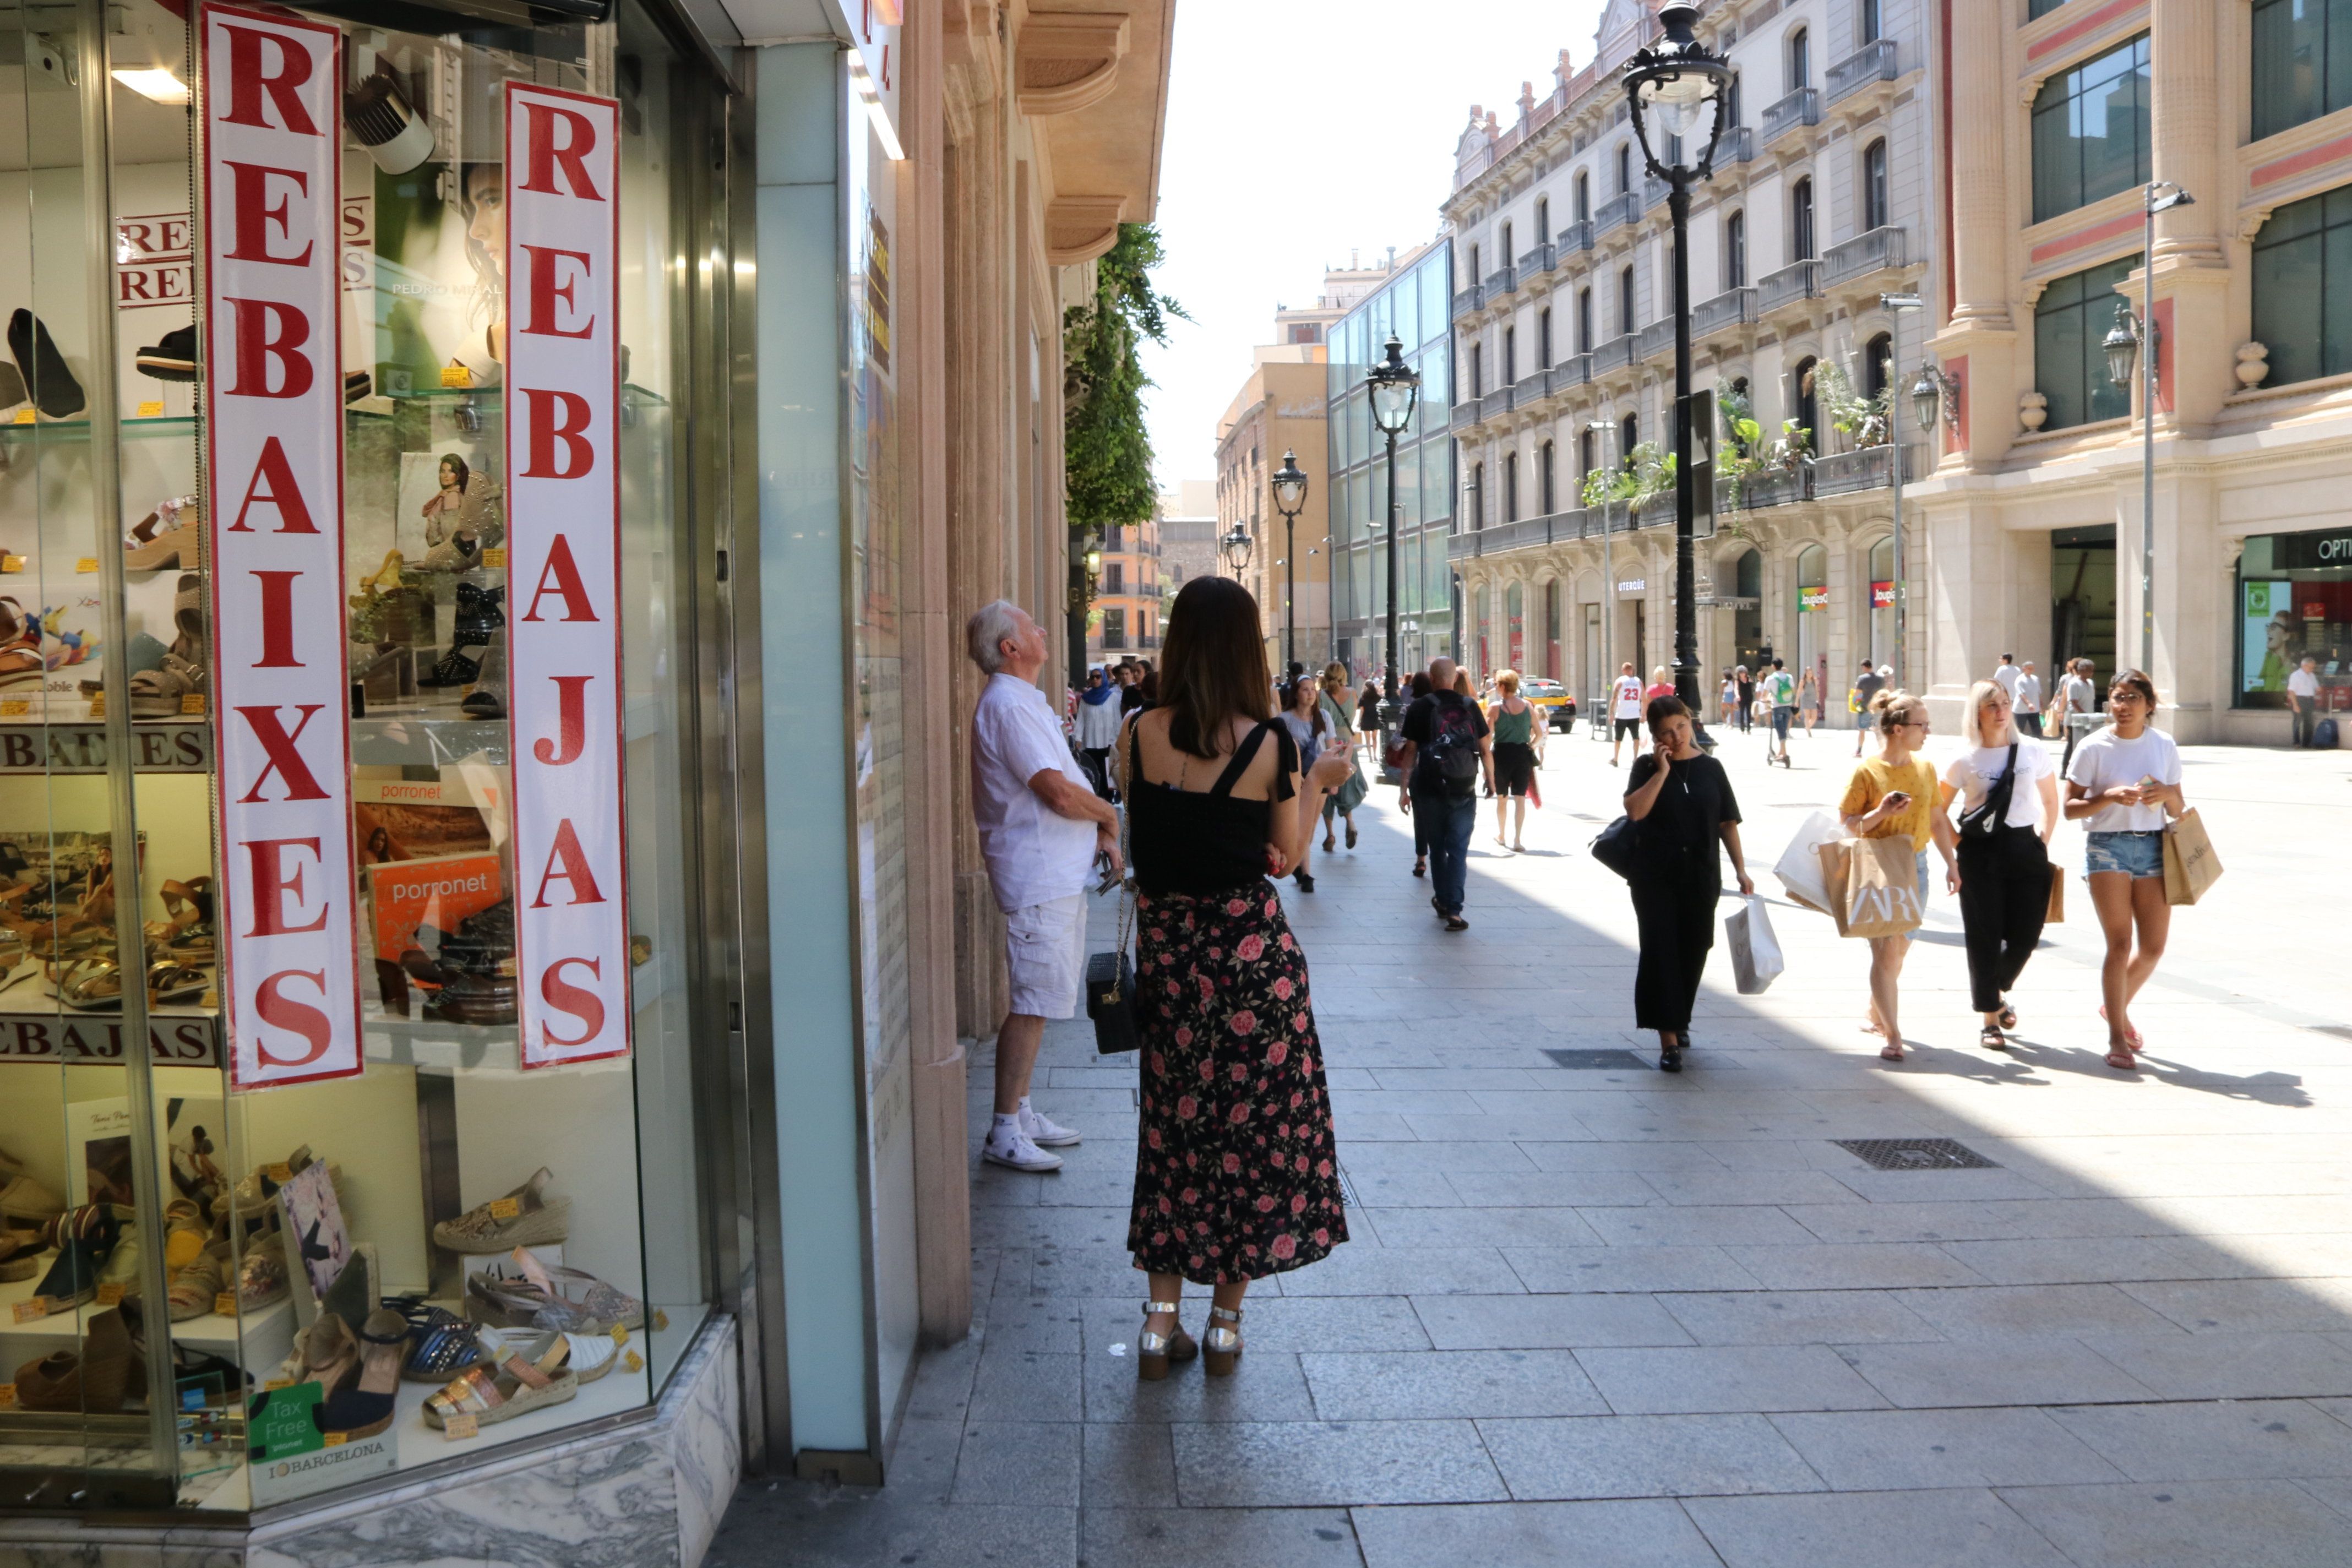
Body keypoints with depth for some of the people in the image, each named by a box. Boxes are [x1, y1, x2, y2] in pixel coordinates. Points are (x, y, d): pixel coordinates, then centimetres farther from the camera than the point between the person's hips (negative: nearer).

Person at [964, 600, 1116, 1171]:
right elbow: (1060, 794, -22)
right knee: (1032, 1004, -8)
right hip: (1038, 876, -11)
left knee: (1038, 1001, 16)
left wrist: (1097, 833, 9)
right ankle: (1005, 1133, -1)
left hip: (1059, 873, 11)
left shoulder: (1024, 701, 18)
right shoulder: (1007, 705, -16)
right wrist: (1110, 815, -5)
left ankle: (1021, 1111, 25)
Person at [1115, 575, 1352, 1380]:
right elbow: (1289, 854, -3)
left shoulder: (1139, 735, -4)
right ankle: (1225, 1322, 19)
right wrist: (1318, 783, 12)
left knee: (1175, 1124, 14)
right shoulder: (1269, 743, -12)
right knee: (1254, 1123, 10)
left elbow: (1142, 833, 7)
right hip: (1253, 947, -3)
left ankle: (1161, 1321, 16)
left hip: (1166, 944, 3)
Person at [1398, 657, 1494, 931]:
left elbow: (1411, 751, -4)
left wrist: (1405, 787, 0)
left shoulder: (1419, 708, -3)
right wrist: (1491, 782, 14)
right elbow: (1485, 749, 3)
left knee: (1437, 847, 17)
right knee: (1458, 851, 0)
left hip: (1430, 789, 0)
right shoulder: (1470, 707, 2)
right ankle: (1453, 910, -10)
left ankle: (1443, 900, 27)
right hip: (1464, 791, 0)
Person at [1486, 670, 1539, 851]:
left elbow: (1487, 735, -11)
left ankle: (1501, 836, 31)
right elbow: (1539, 732, 4)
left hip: (1502, 754, -1)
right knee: (1520, 798, 3)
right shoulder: (1527, 705, 1)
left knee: (1502, 798, 16)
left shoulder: (1495, 707, -8)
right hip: (1523, 754, 1)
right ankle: (1517, 840, -4)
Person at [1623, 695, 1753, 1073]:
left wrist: (1741, 870, 3)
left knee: (1693, 950, 11)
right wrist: (1663, 770, -17)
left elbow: (1728, 823, 8)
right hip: (1655, 876, -2)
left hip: (1701, 876, 3)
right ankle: (1669, 1038, -5)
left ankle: (1679, 1020, 33)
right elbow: (1635, 810, -17)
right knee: (1660, 950, -7)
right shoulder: (1646, 766, -1)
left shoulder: (1710, 768, 5)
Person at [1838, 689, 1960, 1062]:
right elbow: (1847, 823, -7)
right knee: (1885, 950, -8)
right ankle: (1893, 1036, -7)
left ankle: (1876, 1014, 33)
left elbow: (1937, 820, 14)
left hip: (1915, 866, 5)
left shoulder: (1925, 768, 7)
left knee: (1898, 949, 12)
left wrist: (1951, 864, 12)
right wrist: (1882, 812, -22)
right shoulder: (1867, 771, -8)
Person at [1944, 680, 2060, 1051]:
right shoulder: (1965, 762, -1)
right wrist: (1958, 845, -3)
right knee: (1985, 936, -2)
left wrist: (2043, 841, 7)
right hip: (1981, 852, -2)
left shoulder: (2033, 754, 5)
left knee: (2026, 934, 1)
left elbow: (2051, 802, 16)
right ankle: (1990, 1019, 7)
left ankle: (1997, 992, 31)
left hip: (2025, 847, 2)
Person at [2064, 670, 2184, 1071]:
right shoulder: (2093, 748, -3)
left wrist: (2166, 794, -10)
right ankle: (2117, 1038, 2)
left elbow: (2178, 809, 12)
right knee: (2120, 944, -6)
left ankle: (2118, 1007, 32)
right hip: (2108, 846, -4)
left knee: (2154, 946, 4)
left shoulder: (2164, 746, 7)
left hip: (2153, 846, 4)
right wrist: (2110, 797, -20)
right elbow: (2070, 808, -4)